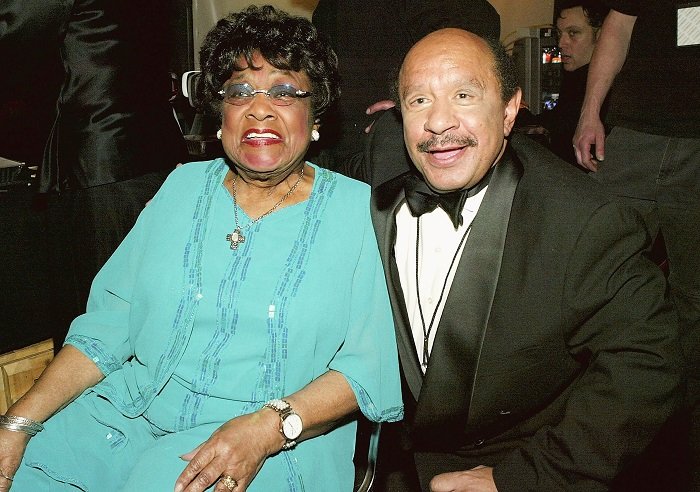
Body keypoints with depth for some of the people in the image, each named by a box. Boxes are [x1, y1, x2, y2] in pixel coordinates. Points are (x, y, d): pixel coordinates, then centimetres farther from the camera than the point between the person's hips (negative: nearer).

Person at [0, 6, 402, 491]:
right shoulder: (184, 186, 9)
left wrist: (270, 426, -21)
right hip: (130, 412, 4)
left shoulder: (359, 210, -2)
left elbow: (370, 361, -7)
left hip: (274, 446, -3)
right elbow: (108, 321, 7)